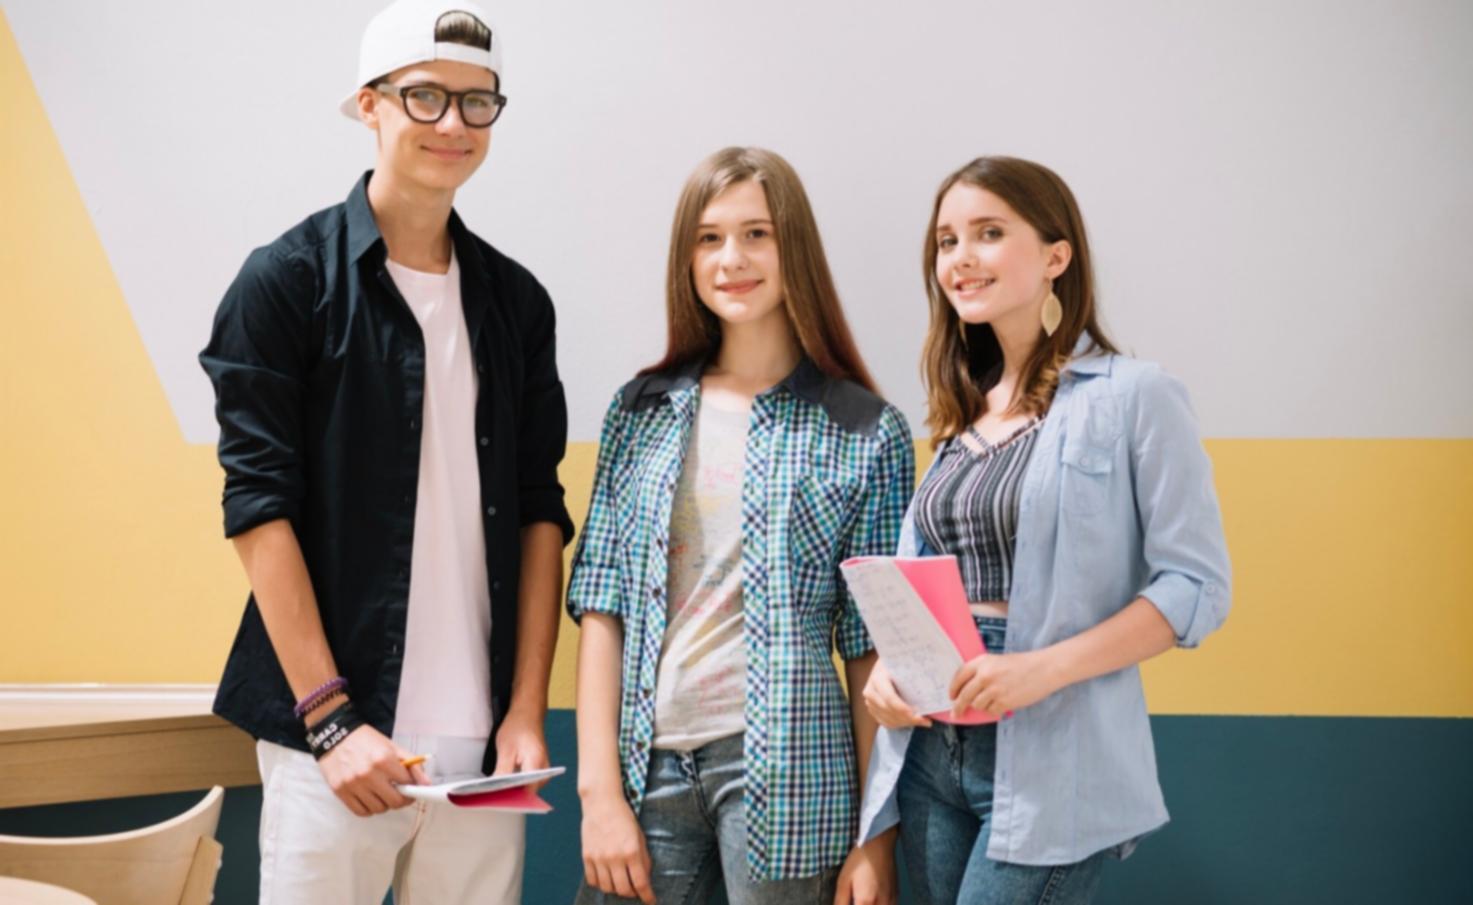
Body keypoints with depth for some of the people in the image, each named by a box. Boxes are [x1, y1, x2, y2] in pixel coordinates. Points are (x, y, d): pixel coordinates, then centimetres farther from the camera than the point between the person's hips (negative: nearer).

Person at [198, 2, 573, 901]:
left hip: (482, 740, 4)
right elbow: (260, 503, -8)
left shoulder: (517, 300, 10)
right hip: (333, 727, -4)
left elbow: (539, 511, 10)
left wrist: (527, 711, 1)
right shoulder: (289, 279, -3)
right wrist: (330, 717, -13)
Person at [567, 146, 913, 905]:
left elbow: (872, 648, -1)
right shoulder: (642, 410, 8)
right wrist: (600, 791, -3)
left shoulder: (867, 433, 0)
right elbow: (601, 603, 4)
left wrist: (877, 837, -5)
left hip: (786, 766, -2)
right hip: (647, 757, 2)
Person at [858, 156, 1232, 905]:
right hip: (933, 756, 6)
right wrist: (886, 668, -3)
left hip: (1049, 764, -6)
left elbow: (1196, 586, -10)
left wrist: (1045, 669, -21)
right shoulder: (964, 412, 15)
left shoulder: (1133, 397, -5)